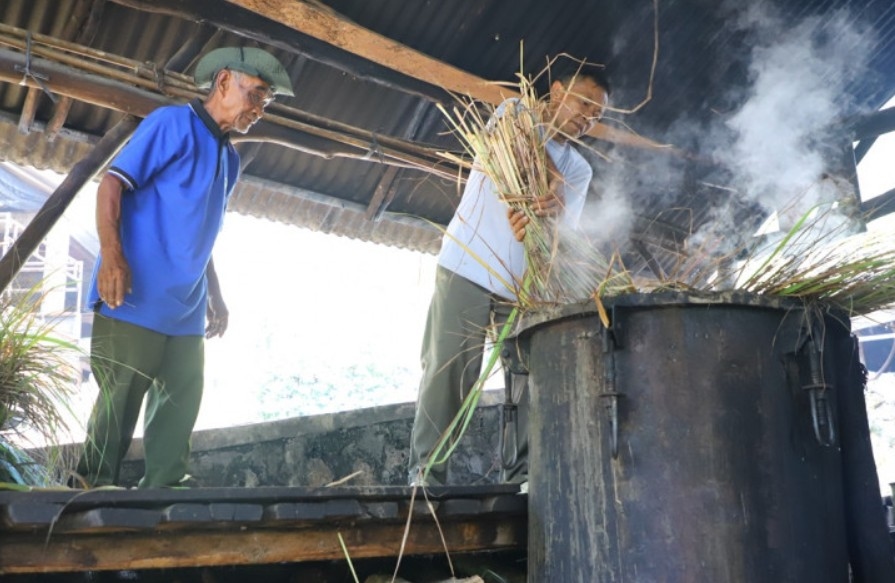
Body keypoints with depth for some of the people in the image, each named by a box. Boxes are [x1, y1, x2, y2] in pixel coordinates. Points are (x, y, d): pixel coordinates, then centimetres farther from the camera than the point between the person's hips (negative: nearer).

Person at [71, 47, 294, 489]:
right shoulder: (173, 123, -5)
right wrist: (111, 255, -25)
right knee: (118, 409, -2)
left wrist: (216, 298, 21)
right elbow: (111, 184, -12)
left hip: (186, 313, 8)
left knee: (178, 414, 9)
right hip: (134, 302, -8)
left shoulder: (229, 158, 19)